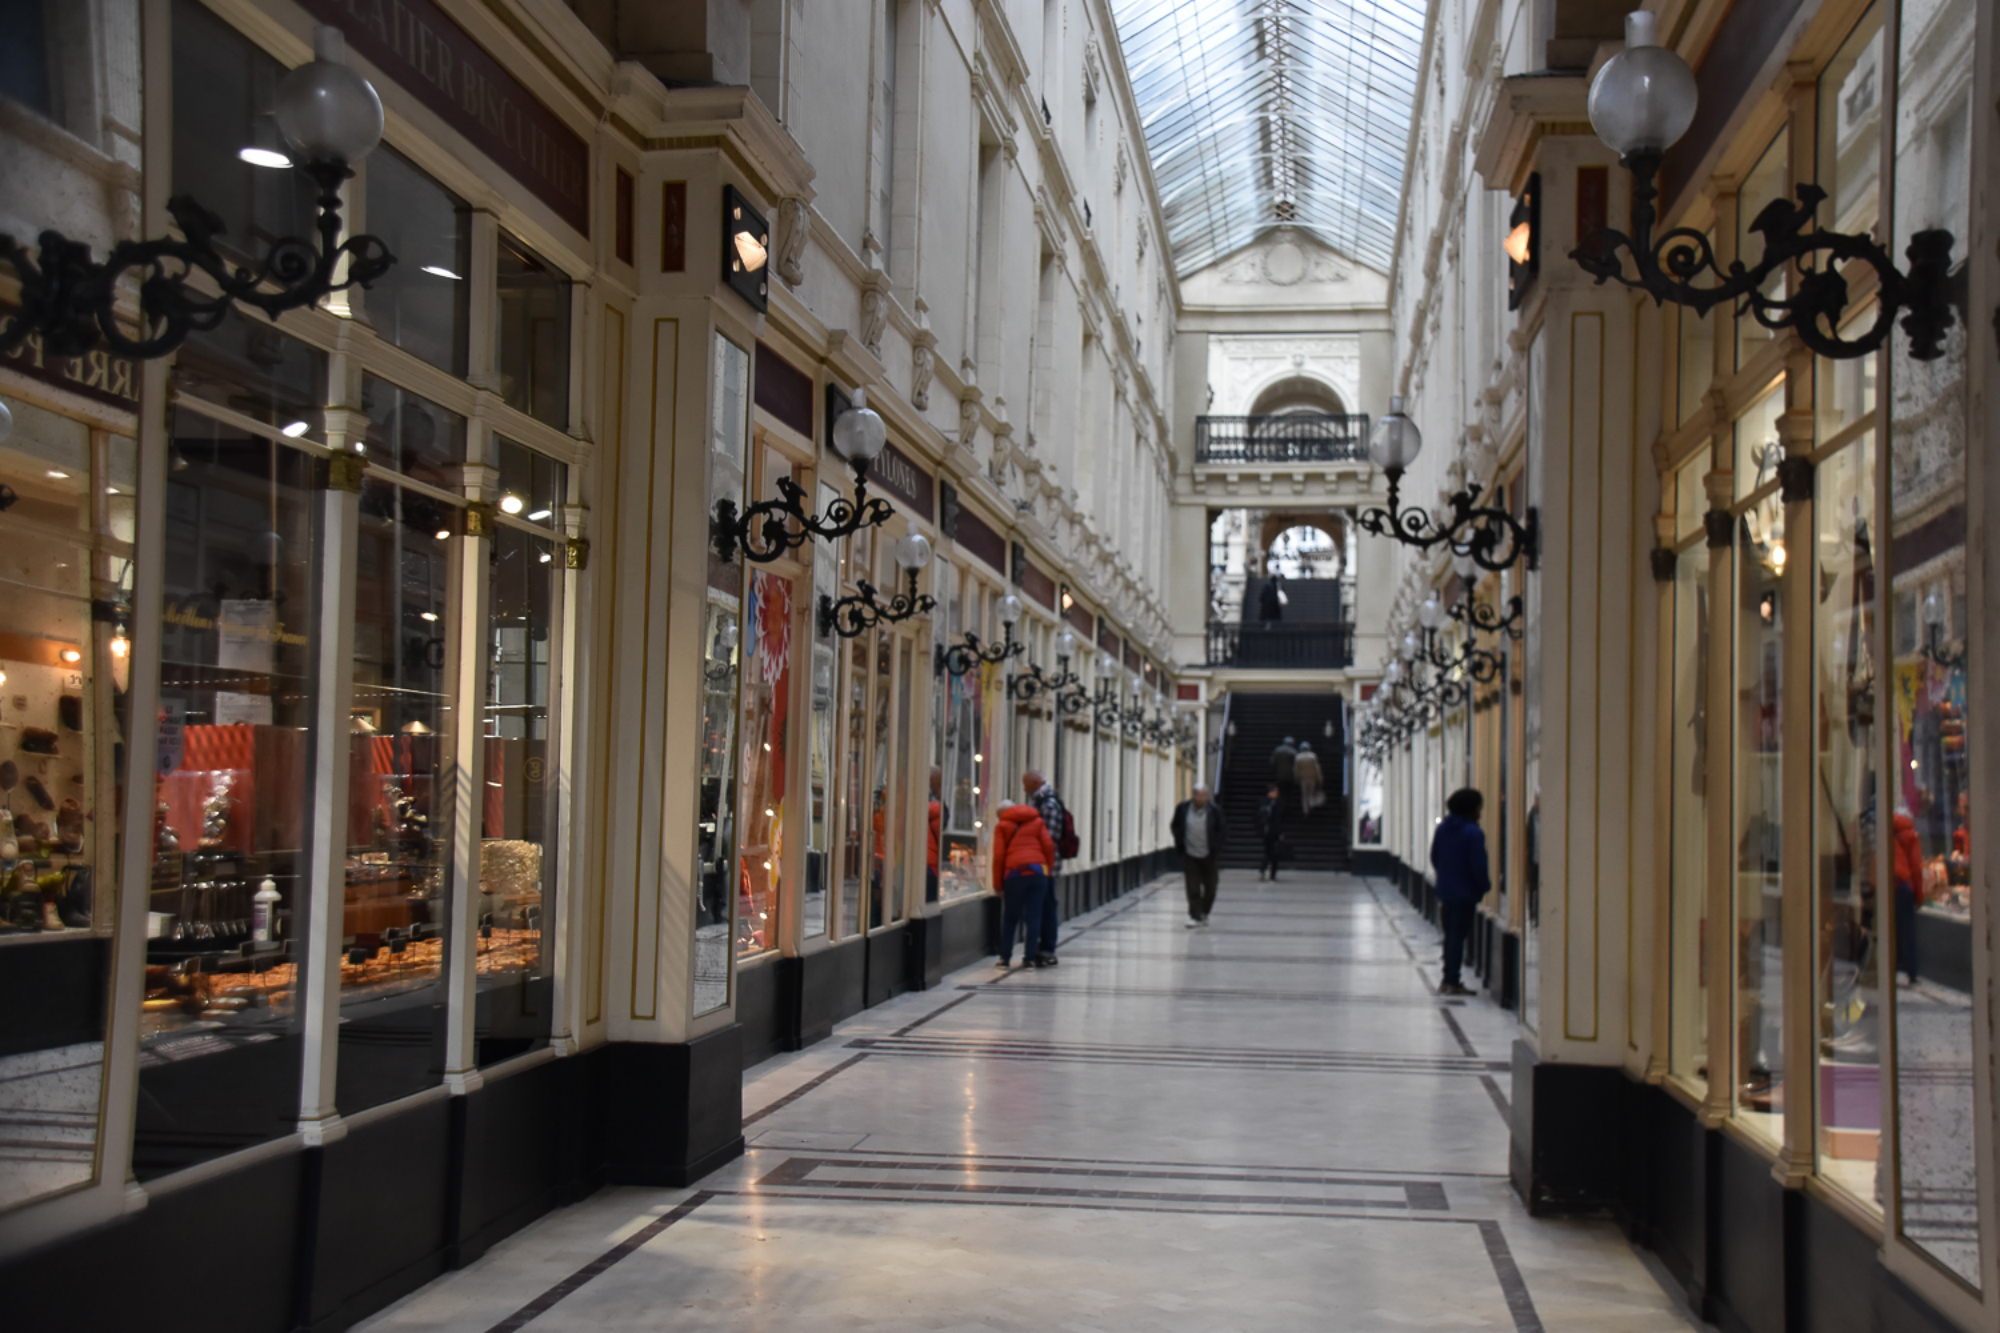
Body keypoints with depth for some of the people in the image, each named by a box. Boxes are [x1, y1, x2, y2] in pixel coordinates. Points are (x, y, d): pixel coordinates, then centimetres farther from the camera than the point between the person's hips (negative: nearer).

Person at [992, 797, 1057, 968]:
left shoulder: (1002, 825, 12)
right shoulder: (1037, 821, 18)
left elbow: (998, 856, 4)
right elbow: (1049, 846, 5)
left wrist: (997, 884, 7)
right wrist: (1048, 870, 13)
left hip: (1014, 873, -1)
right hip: (1038, 872, 1)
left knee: (1009, 918, 10)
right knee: (1033, 916, 4)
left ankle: (1005, 957, 11)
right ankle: (1029, 958, 3)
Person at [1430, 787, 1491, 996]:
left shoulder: (1442, 828, 6)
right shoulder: (1473, 833, -16)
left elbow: (1434, 858, 12)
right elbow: (1477, 865, -18)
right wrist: (1485, 885, -3)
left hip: (1445, 890, 7)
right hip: (1465, 892, -7)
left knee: (1450, 935, 15)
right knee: (1458, 935, -2)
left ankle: (1448, 980, 18)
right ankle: (1453, 982, 0)